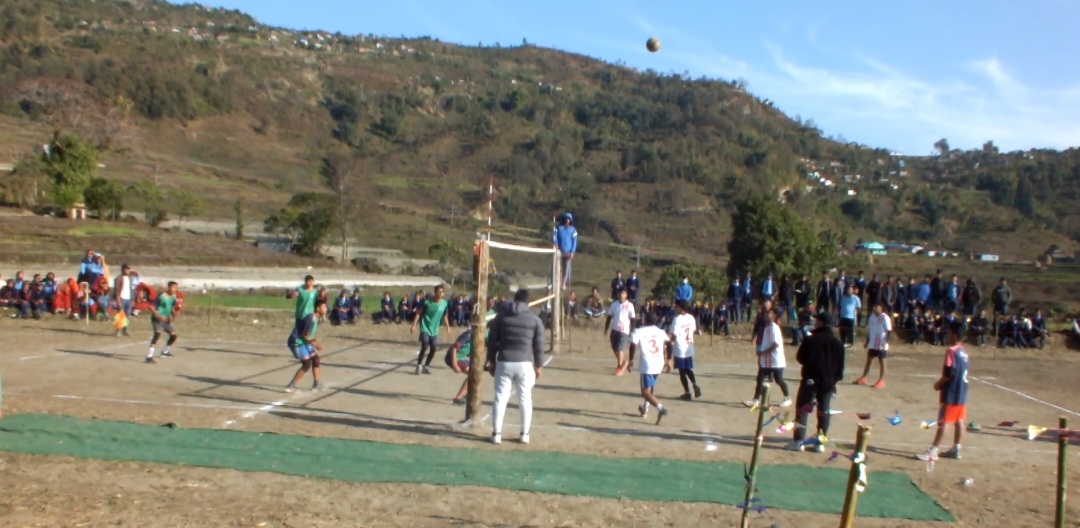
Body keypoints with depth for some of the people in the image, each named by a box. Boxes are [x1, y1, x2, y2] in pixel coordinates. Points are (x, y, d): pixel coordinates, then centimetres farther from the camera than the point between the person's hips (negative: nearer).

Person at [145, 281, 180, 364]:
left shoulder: (173, 297, 2)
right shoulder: (161, 296, -20)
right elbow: (153, 308, -19)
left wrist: (174, 314, -6)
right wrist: (159, 316, -29)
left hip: (166, 319, 8)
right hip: (157, 319, -8)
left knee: (173, 335, 14)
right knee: (158, 333, -29)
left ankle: (165, 351, 40)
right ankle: (149, 356, -36)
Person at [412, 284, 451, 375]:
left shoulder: (445, 303, -5)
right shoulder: (427, 301, -15)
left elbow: (445, 316, 11)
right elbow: (418, 313, -9)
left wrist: (447, 326, 4)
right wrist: (414, 325, -13)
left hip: (434, 330, 4)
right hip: (425, 328, -4)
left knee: (433, 349, 5)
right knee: (424, 347, -15)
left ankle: (426, 366, 24)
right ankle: (419, 366, 2)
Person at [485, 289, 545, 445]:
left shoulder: (501, 315, 5)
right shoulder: (534, 319, 3)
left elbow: (492, 340, 5)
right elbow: (539, 345, 2)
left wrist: (491, 360, 13)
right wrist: (539, 365, 10)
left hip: (504, 362, 1)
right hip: (525, 363, 0)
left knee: (500, 398, 4)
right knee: (525, 399, 9)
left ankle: (496, 434, 2)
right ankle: (525, 434, 13)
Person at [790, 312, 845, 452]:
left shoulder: (810, 340, -9)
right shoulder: (837, 343, 3)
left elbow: (800, 358, 0)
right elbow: (840, 366, 6)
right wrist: (835, 380, 14)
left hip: (810, 380, -3)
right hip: (828, 383, 4)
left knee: (802, 410, 2)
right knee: (824, 412, 9)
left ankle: (799, 441, -4)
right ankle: (820, 443, 9)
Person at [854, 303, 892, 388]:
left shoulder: (885, 318, -13)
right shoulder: (872, 316, 7)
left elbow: (889, 331, -14)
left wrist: (885, 342, -22)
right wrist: (867, 341, 13)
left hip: (881, 345, -7)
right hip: (872, 344, 7)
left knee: (881, 361, 2)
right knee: (868, 360, 13)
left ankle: (881, 381, 9)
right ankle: (863, 378, 20)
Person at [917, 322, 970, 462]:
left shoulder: (951, 351, -16)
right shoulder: (963, 352, 11)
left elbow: (949, 373, -22)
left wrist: (938, 384, -8)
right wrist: (942, 383, 14)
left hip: (951, 393, -9)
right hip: (961, 392, 9)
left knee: (943, 423, -9)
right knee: (958, 422, 12)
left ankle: (932, 452, -9)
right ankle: (956, 449, 19)